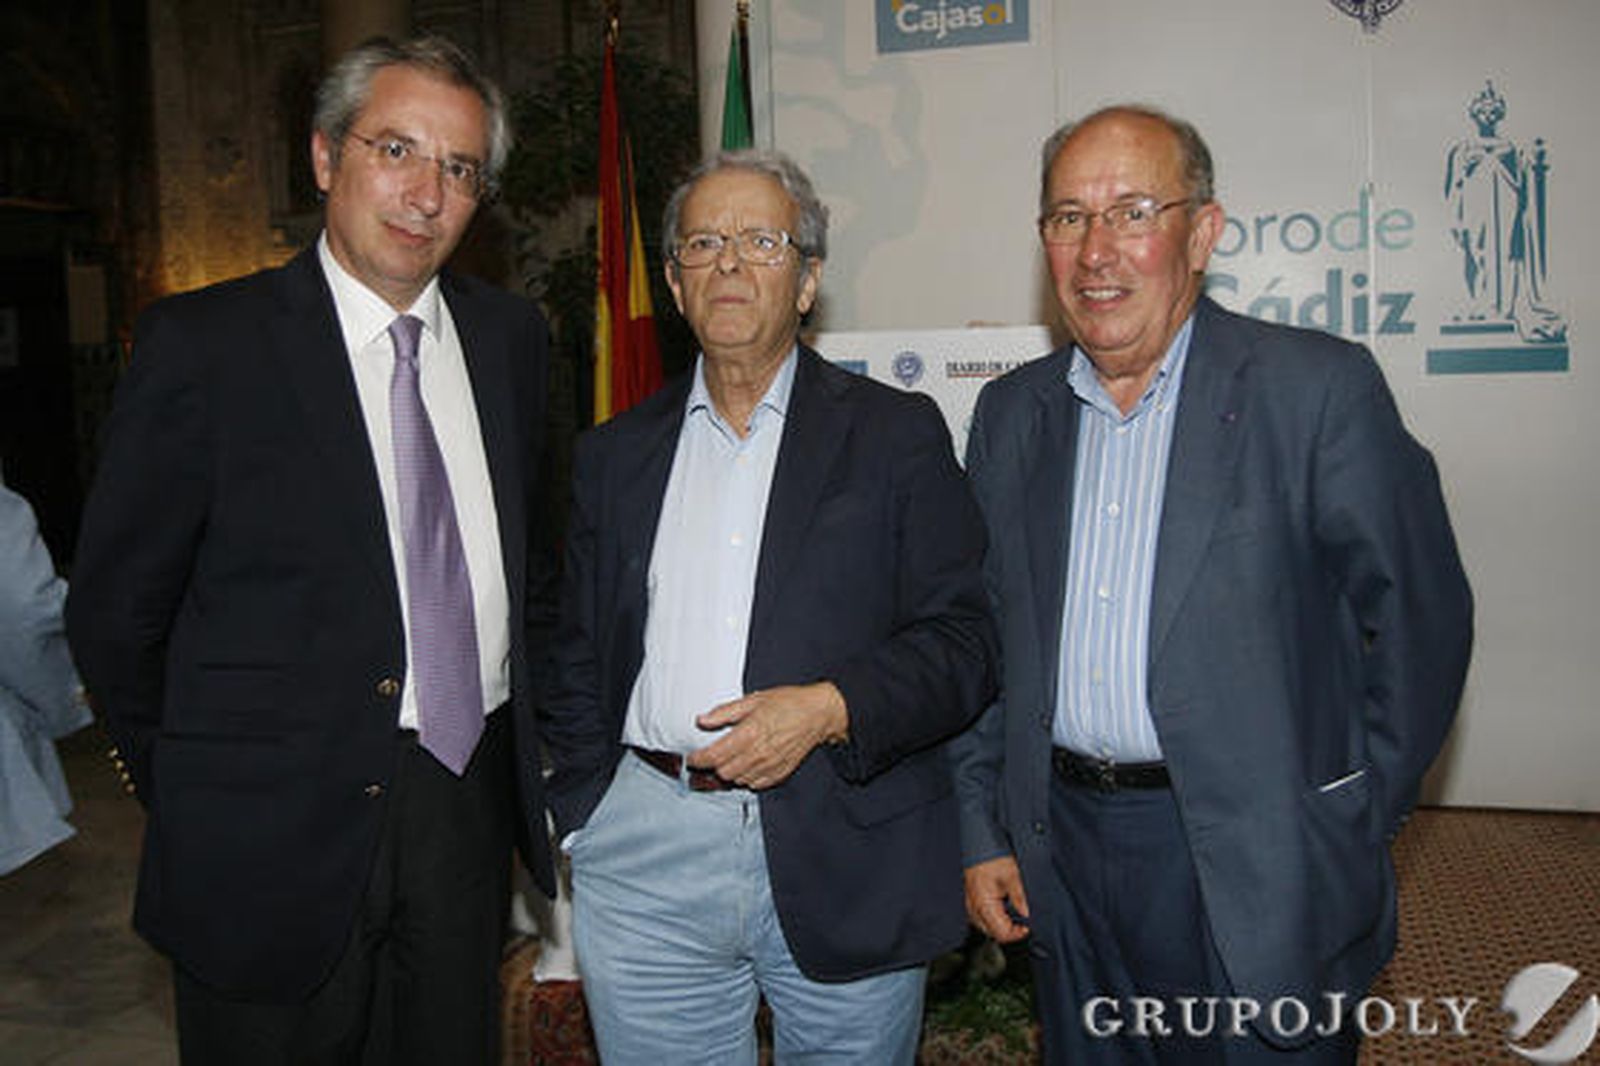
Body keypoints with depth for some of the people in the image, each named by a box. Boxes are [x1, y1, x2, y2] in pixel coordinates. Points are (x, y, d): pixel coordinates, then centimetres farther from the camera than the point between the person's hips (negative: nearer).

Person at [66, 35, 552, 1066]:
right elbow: (114, 612, -5)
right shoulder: (201, 343, -10)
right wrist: (206, 793, 1)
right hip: (278, 836, -4)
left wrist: (523, 730, 10)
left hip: (471, 803, 4)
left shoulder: (510, 334, 5)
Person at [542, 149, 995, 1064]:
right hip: (647, 864, 3)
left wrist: (830, 708, -17)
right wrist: (578, 817, 6)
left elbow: (964, 642, -3)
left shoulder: (898, 433, 3)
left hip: (848, 861, -2)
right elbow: (581, 661, 16)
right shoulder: (616, 454, 12)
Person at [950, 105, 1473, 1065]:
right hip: (1064, 859, 4)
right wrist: (983, 832, 7)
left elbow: (1421, 619, -5)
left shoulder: (1318, 389, -8)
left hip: (1251, 875, -4)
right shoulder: (1012, 411, 6)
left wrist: (1346, 833, -4)